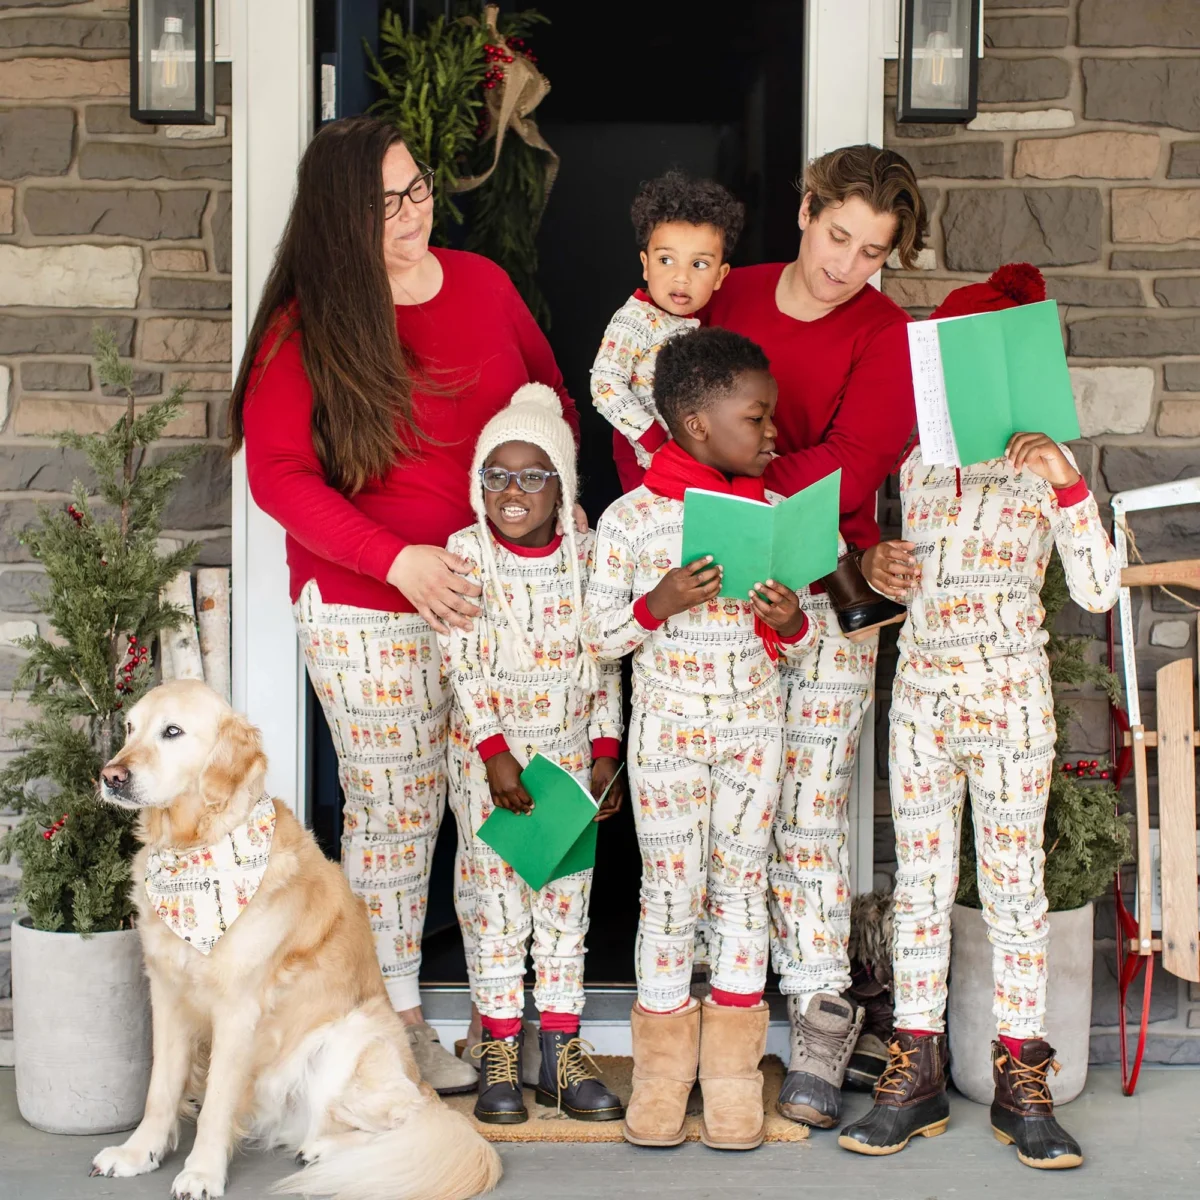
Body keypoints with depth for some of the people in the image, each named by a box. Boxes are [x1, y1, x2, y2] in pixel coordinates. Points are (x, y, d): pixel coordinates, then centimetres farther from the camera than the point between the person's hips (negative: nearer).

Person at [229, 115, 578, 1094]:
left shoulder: (480, 282, 6)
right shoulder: (304, 328, -6)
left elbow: (550, 395, 19)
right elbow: (277, 473, -11)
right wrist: (398, 560, -20)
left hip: (495, 596, 4)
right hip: (368, 615, -4)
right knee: (394, 811, 4)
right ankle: (398, 1019, 18)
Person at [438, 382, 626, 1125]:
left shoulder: (587, 553, 0)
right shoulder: (462, 555, -6)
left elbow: (605, 660, 5)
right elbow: (461, 663, -9)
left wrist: (607, 750, 0)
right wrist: (495, 753, -15)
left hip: (571, 752, 2)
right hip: (488, 754, -2)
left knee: (567, 899, 5)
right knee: (498, 899, 1)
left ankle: (563, 1052, 13)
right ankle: (500, 1054, 10)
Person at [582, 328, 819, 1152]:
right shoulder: (631, 520, -7)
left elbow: (796, 641, 9)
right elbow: (601, 638, -4)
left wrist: (790, 621, -13)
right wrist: (657, 604, -21)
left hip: (754, 728, 3)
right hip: (668, 729, -2)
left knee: (742, 885, 7)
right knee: (670, 892, 3)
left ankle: (734, 1073, 17)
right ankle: (663, 1066, 17)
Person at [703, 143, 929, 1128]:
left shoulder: (886, 336, -2)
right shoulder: (731, 299, 9)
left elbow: (852, 463, -14)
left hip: (826, 593, -3)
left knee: (810, 808, -3)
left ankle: (822, 1015, 6)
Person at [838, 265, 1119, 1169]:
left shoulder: (1044, 469, -5)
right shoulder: (918, 467, 7)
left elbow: (1097, 591, -13)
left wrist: (1069, 485, -22)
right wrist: (880, 567, -3)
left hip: (1011, 697, -4)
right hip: (923, 690, 4)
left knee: (1015, 885, 3)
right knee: (920, 883, 7)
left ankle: (1021, 1081, 13)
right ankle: (917, 1072, 16)